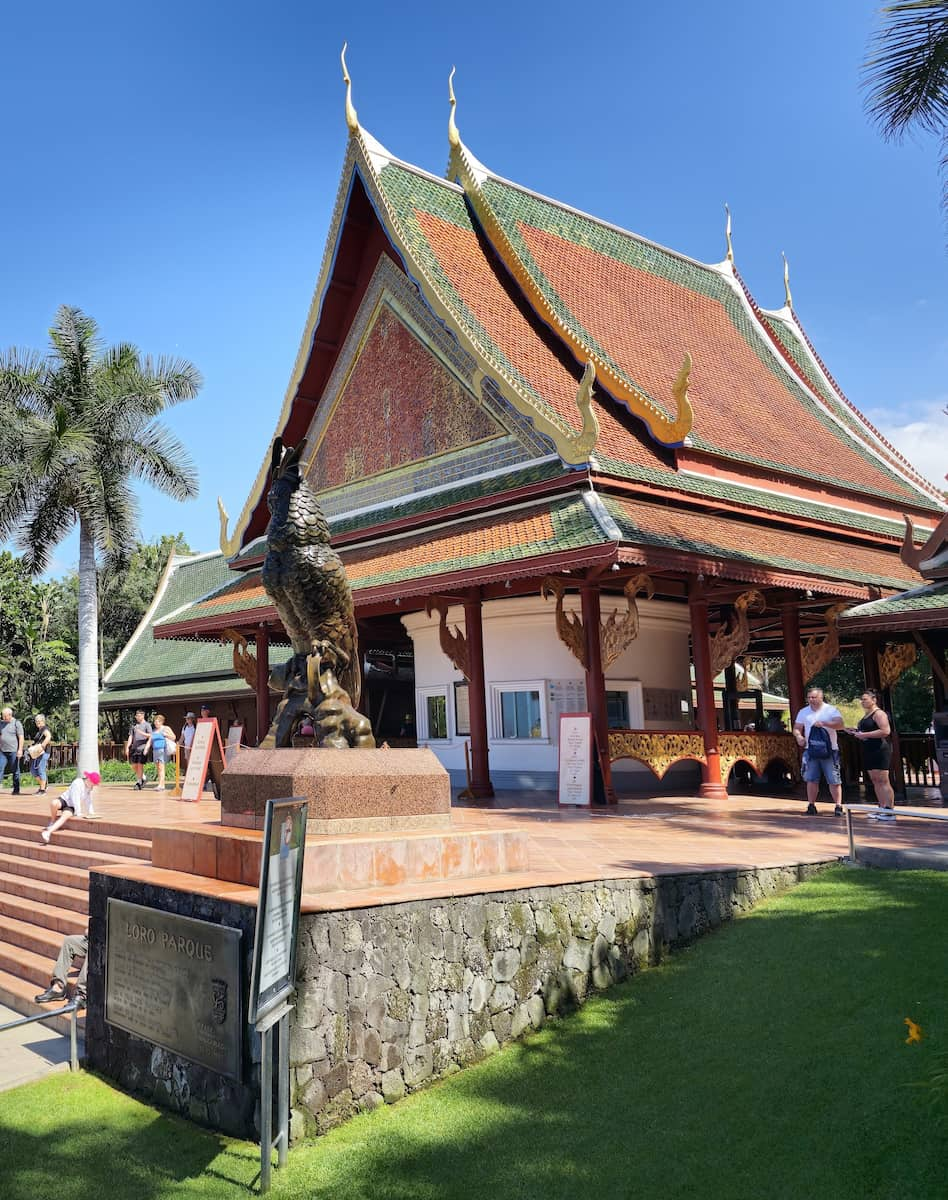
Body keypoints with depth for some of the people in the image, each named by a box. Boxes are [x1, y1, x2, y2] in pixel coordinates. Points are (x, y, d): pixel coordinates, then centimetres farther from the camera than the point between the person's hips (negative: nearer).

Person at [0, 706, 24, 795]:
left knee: (15, 771, 3)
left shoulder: (16, 723, -5)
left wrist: (20, 750, -14)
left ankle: (16, 790, 9)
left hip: (14, 751, -4)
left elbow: (21, 737, -8)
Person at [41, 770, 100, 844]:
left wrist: (91, 812, 1)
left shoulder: (91, 788, 2)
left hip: (71, 807, 3)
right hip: (64, 800, -3)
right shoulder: (77, 783, -19)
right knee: (54, 803, -38)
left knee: (65, 816, -32)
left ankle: (48, 832, -43)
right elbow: (75, 799, -22)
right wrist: (78, 813, -25)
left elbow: (89, 801, 13)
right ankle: (52, 822, -12)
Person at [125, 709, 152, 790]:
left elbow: (150, 735, -7)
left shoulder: (147, 725, 3)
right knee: (134, 766, 4)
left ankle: (139, 783, -1)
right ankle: (143, 778, 23)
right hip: (134, 747, 5)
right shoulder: (134, 725, 17)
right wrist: (127, 747, 7)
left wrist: (142, 733, -22)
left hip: (142, 748, -5)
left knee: (140, 765, -7)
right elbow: (130, 737, 15)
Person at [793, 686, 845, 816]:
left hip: (829, 750, -3)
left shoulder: (831, 710, -1)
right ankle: (811, 806, 11)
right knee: (811, 780, 5)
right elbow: (796, 728, 9)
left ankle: (838, 806, 3)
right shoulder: (803, 712, 10)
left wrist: (823, 723, -26)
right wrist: (799, 736, -13)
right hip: (811, 750, 3)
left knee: (834, 780, -2)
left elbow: (840, 724, -15)